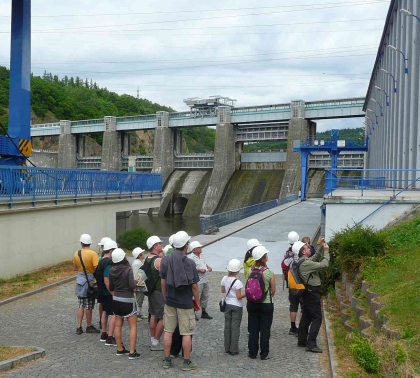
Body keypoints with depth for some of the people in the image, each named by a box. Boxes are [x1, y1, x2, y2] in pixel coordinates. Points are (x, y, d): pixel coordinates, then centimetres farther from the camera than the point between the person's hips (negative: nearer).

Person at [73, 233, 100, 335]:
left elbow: (74, 268, 10)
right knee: (88, 305, 6)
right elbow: (96, 268, -23)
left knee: (81, 305, 13)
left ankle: (79, 327, 14)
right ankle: (89, 326, 18)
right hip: (89, 281, -5)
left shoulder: (76, 254, 1)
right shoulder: (93, 254, -15)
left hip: (80, 279, 5)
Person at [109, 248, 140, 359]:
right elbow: (132, 286, -20)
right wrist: (135, 282, 0)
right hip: (127, 301, -6)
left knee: (118, 325, 14)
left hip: (116, 300, 6)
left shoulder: (112, 271, -1)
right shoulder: (128, 269, -17)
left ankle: (120, 349, 22)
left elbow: (111, 288, 8)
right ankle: (132, 352, -2)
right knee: (133, 326, 1)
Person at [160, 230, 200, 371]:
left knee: (168, 331, 12)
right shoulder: (189, 262, -14)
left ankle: (166, 360, 19)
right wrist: (197, 299, 5)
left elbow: (163, 282, 6)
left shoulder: (165, 260, -3)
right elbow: (194, 285, -11)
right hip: (185, 302, -4)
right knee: (186, 333, 5)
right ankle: (187, 362, 12)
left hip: (170, 301, 4)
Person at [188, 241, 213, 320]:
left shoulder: (200, 256, 11)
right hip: (198, 282, -9)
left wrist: (208, 267, 8)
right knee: (196, 298, 0)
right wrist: (199, 270, -23)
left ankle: (204, 312, 31)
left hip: (205, 281, 9)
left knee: (205, 296, 17)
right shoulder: (191, 258, -18)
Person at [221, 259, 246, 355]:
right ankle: (234, 349, 7)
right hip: (237, 306, -5)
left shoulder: (224, 279, -4)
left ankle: (227, 348, 20)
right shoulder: (237, 282, -21)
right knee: (235, 328, 3)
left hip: (227, 305, 5)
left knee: (227, 326, 13)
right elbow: (239, 296, -19)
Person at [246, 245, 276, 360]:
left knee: (253, 329, 13)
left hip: (252, 303, 3)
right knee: (265, 330, 9)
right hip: (266, 304, -3)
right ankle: (264, 354, 15)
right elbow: (273, 291, -5)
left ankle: (252, 353, 20)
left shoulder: (250, 271, -7)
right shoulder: (270, 273, -15)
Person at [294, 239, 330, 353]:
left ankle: (302, 340, 23)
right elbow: (324, 264, -24)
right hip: (312, 292, -10)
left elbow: (314, 258, 23)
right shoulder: (306, 263, -22)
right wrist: (326, 251, -12)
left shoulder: (304, 261, 8)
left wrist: (321, 248, 12)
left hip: (308, 292, 10)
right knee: (317, 318, -8)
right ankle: (311, 344, -10)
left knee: (306, 316, 16)